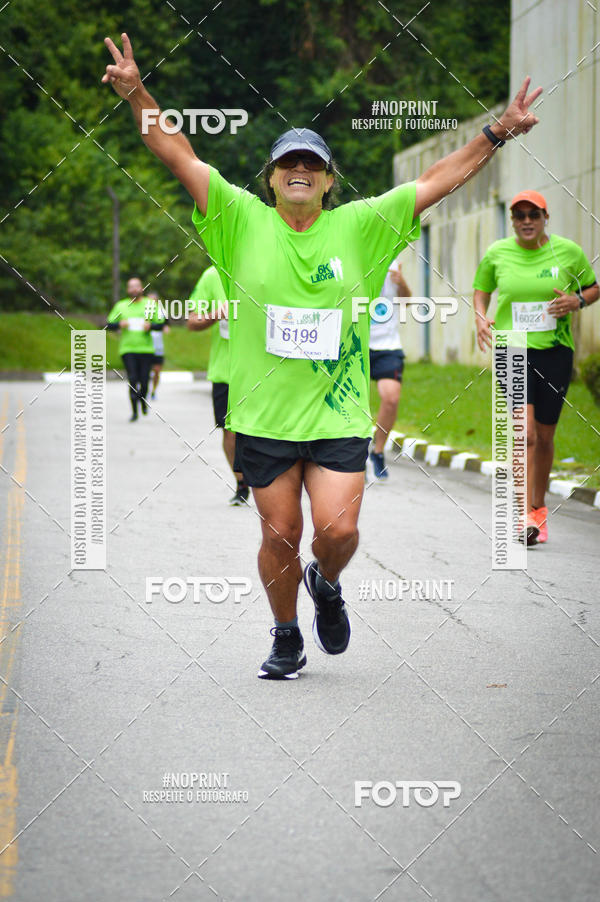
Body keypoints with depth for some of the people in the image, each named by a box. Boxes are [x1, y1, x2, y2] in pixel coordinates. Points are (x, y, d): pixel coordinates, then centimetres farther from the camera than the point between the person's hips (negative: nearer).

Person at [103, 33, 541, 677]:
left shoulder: (358, 226, 4)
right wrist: (137, 97, -14)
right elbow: (179, 157, -3)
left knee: (338, 529, -10)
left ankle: (326, 584, 25)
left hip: (337, 412, 0)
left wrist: (499, 133, 2)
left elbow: (438, 180, 6)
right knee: (279, 534, 6)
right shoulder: (244, 221, 1)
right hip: (264, 413, 0)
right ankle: (286, 639, 28)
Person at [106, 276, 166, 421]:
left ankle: (143, 400, 29)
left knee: (144, 381, -3)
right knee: (133, 380, -11)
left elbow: (161, 324, 10)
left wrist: (151, 326, -11)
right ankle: (134, 411, -3)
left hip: (146, 349, 0)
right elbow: (109, 325, 12)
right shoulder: (120, 306, 11)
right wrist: (119, 324, -9)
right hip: (127, 349, 0)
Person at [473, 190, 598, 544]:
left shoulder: (568, 251, 0)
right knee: (524, 432, -16)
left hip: (555, 351, 1)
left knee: (545, 436, 9)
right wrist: (480, 317, -1)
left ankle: (539, 506, 30)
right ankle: (525, 516, -17)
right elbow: (481, 288, 18)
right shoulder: (497, 253, 1)